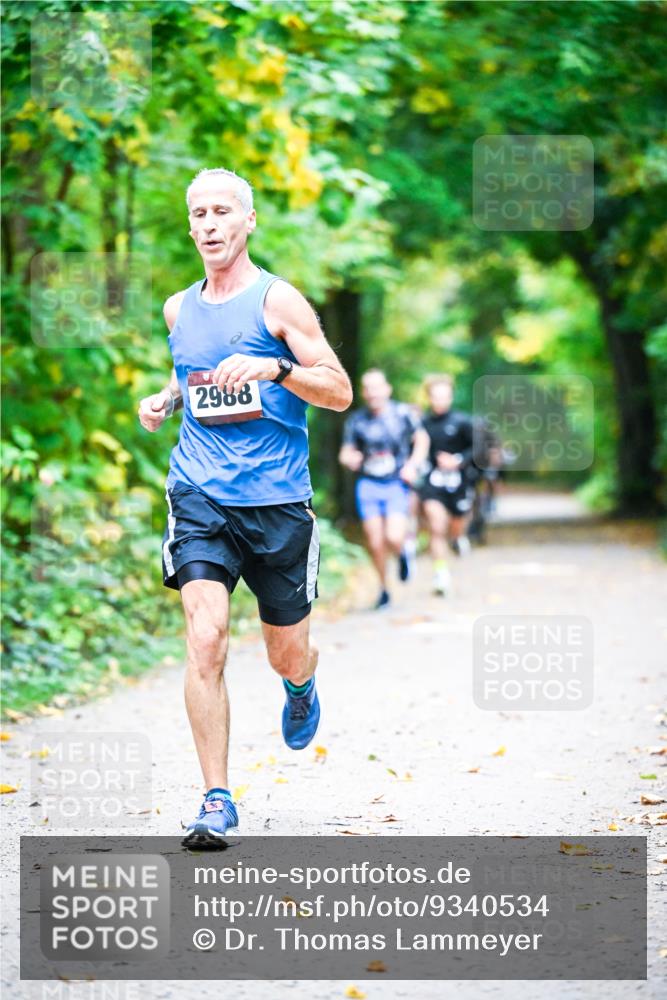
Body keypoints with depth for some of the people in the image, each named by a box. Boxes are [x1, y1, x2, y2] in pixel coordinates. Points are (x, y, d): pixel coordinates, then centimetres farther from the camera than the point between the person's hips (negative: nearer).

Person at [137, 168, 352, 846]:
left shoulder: (277, 301, -5)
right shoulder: (179, 308, 10)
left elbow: (341, 391, -9)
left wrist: (276, 368, -25)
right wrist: (165, 399, 9)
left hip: (277, 500, -2)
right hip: (199, 494, 2)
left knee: (287, 655, 9)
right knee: (205, 641, -16)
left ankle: (301, 688, 49)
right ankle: (216, 800, -11)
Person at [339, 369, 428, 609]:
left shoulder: (402, 413, -4)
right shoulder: (356, 420, 0)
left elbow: (421, 439, 11)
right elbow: (345, 453, 8)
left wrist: (412, 465, -3)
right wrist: (349, 459, -16)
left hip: (397, 484, -2)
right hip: (368, 485, 2)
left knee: (394, 539, -18)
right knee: (375, 544, 1)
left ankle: (402, 554, 19)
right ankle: (383, 588, 21)